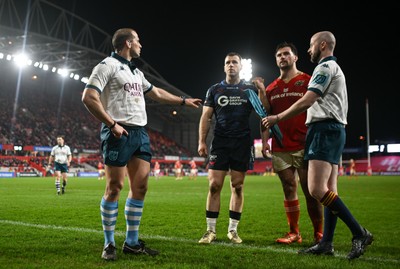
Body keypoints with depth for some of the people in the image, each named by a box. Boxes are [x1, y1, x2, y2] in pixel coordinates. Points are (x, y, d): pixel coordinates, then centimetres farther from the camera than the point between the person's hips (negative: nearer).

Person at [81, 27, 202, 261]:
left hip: (140, 132, 8)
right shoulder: (108, 65, -3)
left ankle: (132, 242, 14)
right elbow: (89, 98, -13)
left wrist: (184, 101, 38)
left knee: (141, 186, 4)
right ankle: (109, 244, 8)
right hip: (120, 133, -8)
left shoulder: (136, 71, 23)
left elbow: (156, 92, 35)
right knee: (115, 187, -5)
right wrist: (112, 124, -16)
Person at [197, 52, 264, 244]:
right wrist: (201, 142, -3)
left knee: (237, 186, 3)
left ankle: (233, 230, 13)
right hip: (220, 142, 0)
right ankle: (211, 230, 5)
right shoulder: (214, 90, 11)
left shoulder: (250, 89, 9)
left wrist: (262, 92, -15)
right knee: (214, 185, -5)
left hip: (242, 143, 0)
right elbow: (206, 117, 7)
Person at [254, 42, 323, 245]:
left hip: (304, 147, -4)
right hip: (280, 149, 5)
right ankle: (294, 233, 17)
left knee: (310, 191, -3)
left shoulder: (308, 82, 2)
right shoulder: (271, 88, 17)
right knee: (289, 189, 8)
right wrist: (264, 141, 8)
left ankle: (319, 234, 9)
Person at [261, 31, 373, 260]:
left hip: (325, 129, -11)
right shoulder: (335, 68, 26)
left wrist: (277, 118, -8)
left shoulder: (325, 67, -7)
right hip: (334, 129, 11)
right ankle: (327, 244, 5)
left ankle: (360, 233, -11)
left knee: (317, 189, -17)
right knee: (329, 190, 5)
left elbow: (306, 102, -15)